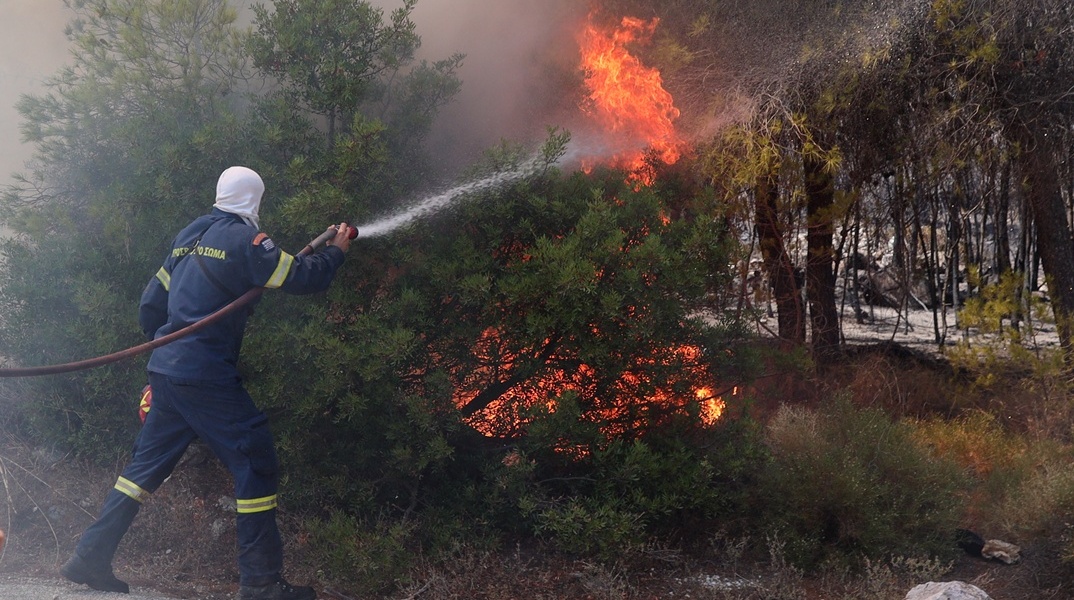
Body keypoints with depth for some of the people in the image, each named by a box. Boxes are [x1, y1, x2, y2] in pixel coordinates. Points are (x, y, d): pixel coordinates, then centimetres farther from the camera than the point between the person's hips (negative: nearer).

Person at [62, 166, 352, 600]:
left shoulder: (190, 235, 16)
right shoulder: (243, 239, -8)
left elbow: (151, 305, 19)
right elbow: (302, 277, -11)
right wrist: (336, 251, 6)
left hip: (167, 370, 8)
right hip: (207, 376, -8)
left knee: (148, 462, 17)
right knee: (255, 462, -2)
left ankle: (90, 557, 18)